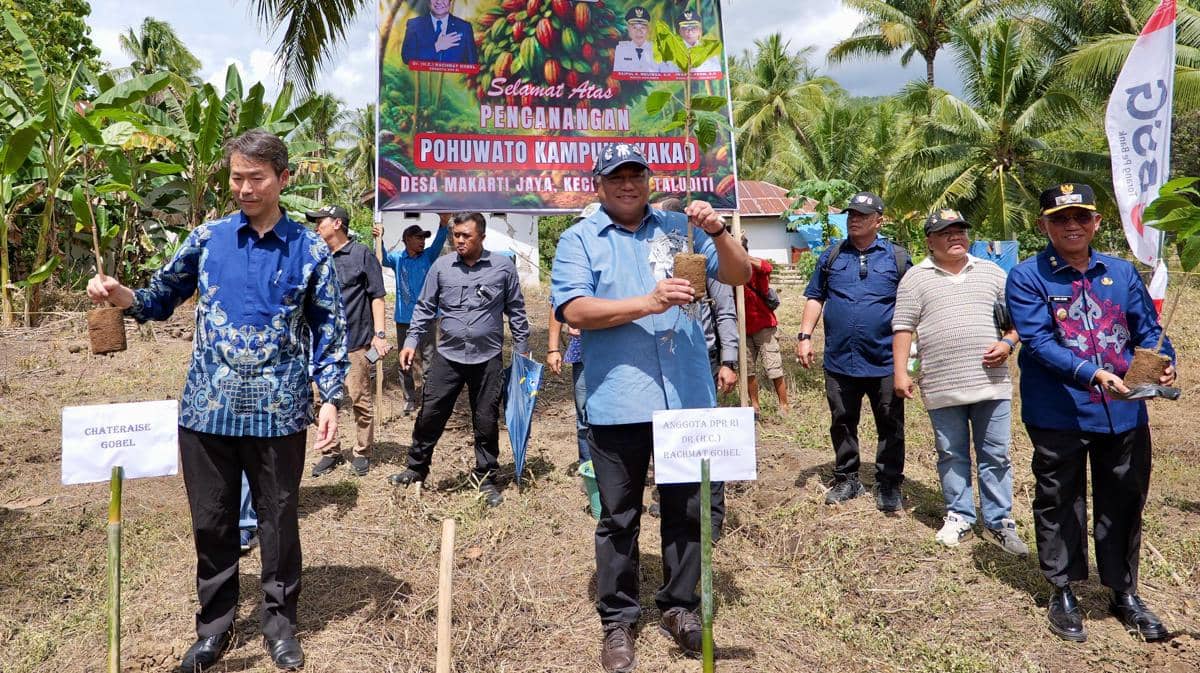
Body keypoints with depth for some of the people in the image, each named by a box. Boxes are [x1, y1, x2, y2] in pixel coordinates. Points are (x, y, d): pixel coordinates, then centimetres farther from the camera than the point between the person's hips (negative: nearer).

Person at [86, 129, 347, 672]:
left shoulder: (310, 249, 0)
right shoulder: (208, 238, 5)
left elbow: (329, 328, 3)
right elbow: (164, 297, 12)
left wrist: (330, 397, -4)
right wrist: (122, 296, -10)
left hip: (278, 411, -2)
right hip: (208, 407, 2)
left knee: (279, 520, 10)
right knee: (211, 522, 12)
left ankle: (280, 620, 28)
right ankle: (215, 624, 29)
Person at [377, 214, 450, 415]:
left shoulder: (428, 256, 3)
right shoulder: (398, 258, 5)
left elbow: (438, 244, -14)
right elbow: (383, 258, -14)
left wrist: (444, 224, -34)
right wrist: (379, 239, -34)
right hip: (404, 319, 1)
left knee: (428, 359, -2)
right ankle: (409, 400, 18)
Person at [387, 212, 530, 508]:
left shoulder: (503, 267, -1)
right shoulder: (441, 266, 2)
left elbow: (516, 311, 5)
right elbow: (425, 308, 7)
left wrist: (522, 350, 5)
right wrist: (411, 341, -3)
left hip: (488, 359, -1)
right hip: (447, 357, 1)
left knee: (486, 423, 7)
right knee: (429, 415, 5)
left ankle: (486, 479, 22)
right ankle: (417, 469, 26)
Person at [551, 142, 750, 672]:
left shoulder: (679, 229, 12)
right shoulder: (579, 240, 3)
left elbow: (740, 276, 7)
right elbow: (574, 310, -12)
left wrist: (718, 232, -12)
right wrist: (647, 302, -22)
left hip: (687, 395, 3)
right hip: (618, 401, -2)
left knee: (687, 509, 12)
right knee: (619, 517, 8)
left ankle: (679, 606, 31)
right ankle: (618, 621, 24)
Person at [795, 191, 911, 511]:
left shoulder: (897, 257, 3)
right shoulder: (831, 256, 8)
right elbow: (815, 298, 11)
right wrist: (805, 336, 0)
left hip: (885, 361, -2)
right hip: (839, 360, 2)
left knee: (890, 426, 6)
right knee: (842, 424, 11)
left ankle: (888, 485, 19)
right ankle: (846, 480, 26)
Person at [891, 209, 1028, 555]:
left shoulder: (991, 272, 11)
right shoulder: (916, 278, 3)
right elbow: (903, 328, 1)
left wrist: (1007, 342, -5)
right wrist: (900, 372, -6)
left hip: (991, 382, 2)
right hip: (941, 387, -1)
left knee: (996, 455, 7)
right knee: (952, 455, 10)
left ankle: (999, 522, 18)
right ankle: (959, 516, 24)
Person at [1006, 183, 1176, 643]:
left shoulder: (1123, 273, 7)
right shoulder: (1027, 278, -7)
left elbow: (1148, 330, 6)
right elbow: (1039, 343, -17)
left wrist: (1163, 363, -15)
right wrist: (1090, 374, -30)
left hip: (1124, 413, 4)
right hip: (1058, 415, -4)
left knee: (1124, 504, 15)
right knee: (1059, 505, 10)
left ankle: (1124, 593, 33)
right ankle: (1063, 593, 27)